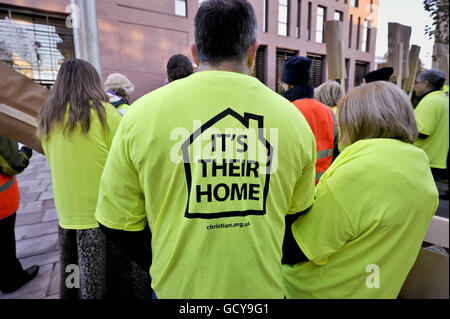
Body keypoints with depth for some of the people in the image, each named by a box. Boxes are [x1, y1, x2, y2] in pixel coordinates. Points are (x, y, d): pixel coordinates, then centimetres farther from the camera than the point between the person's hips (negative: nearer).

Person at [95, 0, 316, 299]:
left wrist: (169, 269, 6)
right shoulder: (295, 119, -8)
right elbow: (298, 217, 3)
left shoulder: (142, 113, -15)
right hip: (264, 286, 2)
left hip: (178, 288, -1)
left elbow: (117, 223, -7)